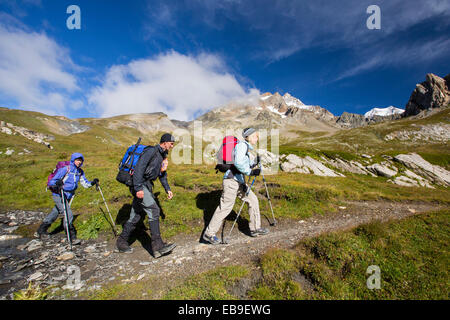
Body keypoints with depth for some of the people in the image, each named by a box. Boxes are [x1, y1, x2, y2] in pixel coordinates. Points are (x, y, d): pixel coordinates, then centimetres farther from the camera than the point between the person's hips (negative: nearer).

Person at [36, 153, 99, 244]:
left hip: (68, 196, 7)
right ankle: (72, 237, -11)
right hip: (58, 195, -7)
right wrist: (57, 184, -35)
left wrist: (92, 183, -15)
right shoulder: (65, 169, -16)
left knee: (55, 213, 20)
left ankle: (41, 230, 42)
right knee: (68, 215, -16)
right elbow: (51, 181, -13)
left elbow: (85, 183, 4)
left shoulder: (80, 172, 3)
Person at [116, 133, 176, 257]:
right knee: (153, 210, -19)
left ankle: (121, 242, 26)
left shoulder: (163, 155, 18)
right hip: (140, 185, -10)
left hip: (146, 186, 10)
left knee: (135, 216, 13)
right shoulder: (151, 151, -12)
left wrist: (167, 189, 20)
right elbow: (139, 167, -22)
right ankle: (157, 245, -18)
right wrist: (138, 188, -28)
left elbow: (162, 173, 26)